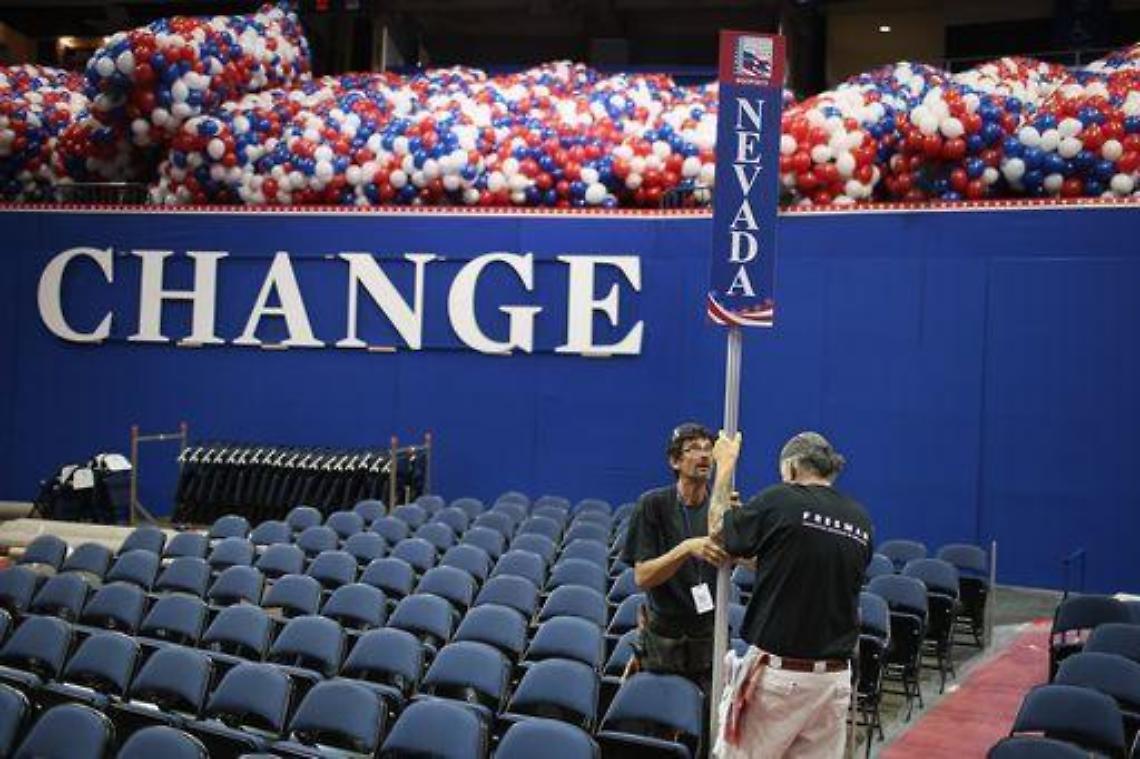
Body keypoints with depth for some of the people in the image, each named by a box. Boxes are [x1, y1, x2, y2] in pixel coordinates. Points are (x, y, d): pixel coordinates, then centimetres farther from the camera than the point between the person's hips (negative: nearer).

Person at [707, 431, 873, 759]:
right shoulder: (861, 522, 6)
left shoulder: (780, 501, -11)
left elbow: (718, 529, 4)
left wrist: (725, 464, 15)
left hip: (778, 673, -5)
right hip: (835, 678, 6)